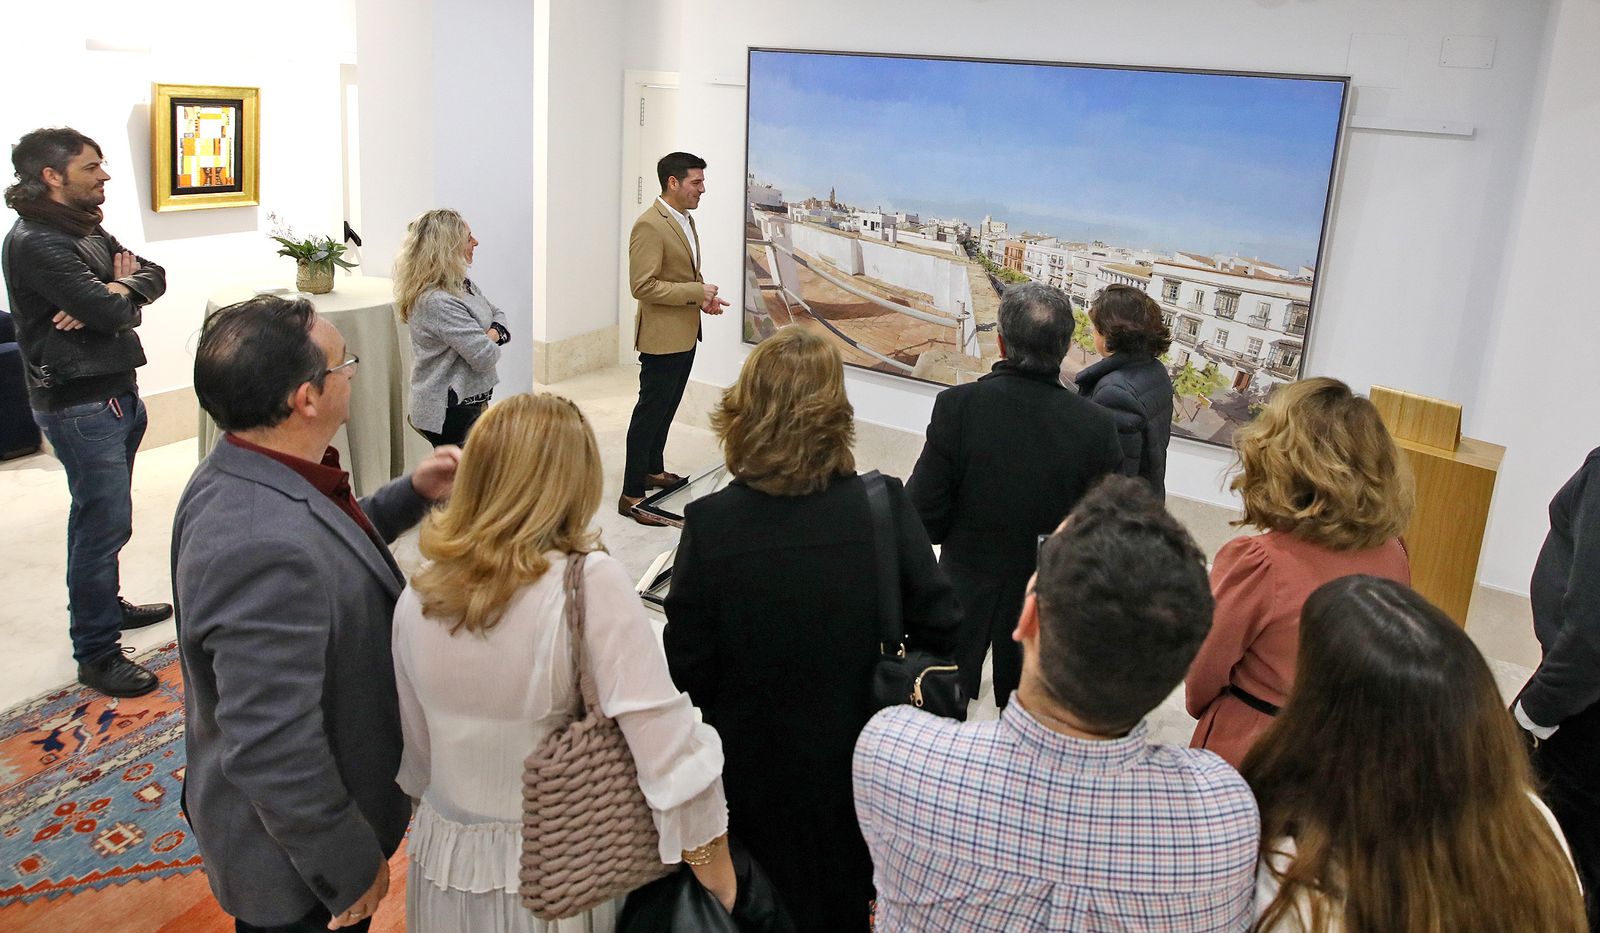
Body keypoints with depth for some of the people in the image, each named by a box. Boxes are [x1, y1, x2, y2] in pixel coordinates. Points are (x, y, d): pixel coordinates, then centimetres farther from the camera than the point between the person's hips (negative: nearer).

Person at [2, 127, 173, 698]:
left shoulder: (87, 232, 13)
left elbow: (154, 276, 6)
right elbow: (110, 312, -25)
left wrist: (112, 292, -14)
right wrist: (121, 290, -2)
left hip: (116, 393, 9)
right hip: (79, 404, -9)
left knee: (103, 517, 21)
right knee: (104, 522, -6)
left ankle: (106, 605, 38)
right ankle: (96, 654, 3)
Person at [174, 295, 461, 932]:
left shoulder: (247, 472, -7)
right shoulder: (262, 548, -38)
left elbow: (328, 551, 14)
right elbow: (273, 754, -34)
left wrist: (412, 494, 0)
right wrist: (351, 869, -21)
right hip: (295, 862, -8)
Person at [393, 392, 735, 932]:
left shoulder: (417, 597, -8)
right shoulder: (589, 582, -22)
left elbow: (416, 753, 3)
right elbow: (667, 745, -23)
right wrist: (714, 867, -14)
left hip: (441, 868, 4)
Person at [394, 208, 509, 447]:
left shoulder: (462, 284, 7)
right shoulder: (437, 302, -23)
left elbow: (497, 314, 16)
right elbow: (485, 356, -25)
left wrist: (493, 333, -7)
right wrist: (490, 342, -2)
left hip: (469, 401, 10)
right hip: (450, 411, -10)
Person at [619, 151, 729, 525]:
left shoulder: (686, 219, 12)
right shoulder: (649, 225, -18)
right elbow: (643, 286, -23)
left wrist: (703, 295, 4)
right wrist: (696, 292, -20)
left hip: (686, 333, 9)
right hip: (662, 336, -9)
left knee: (667, 407, 20)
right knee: (650, 411, -5)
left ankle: (653, 470, 35)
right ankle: (632, 494, 1)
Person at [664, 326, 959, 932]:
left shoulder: (709, 523, -21)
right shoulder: (884, 507, -19)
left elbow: (686, 673, -14)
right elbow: (943, 636, -14)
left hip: (750, 776, -1)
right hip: (852, 764, 1)